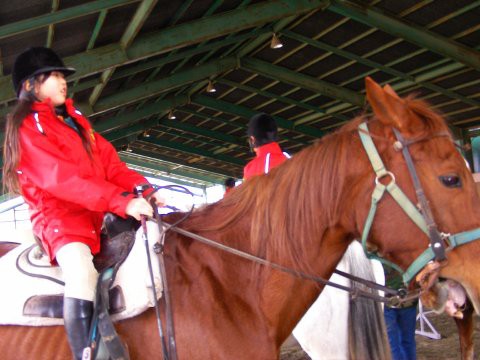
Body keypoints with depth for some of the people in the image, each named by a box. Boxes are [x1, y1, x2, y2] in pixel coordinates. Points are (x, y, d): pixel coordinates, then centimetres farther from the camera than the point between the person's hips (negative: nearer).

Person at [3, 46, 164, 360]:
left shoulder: (76, 121, 20)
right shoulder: (26, 126, -5)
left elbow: (110, 163, 10)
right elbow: (60, 179, -19)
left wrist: (144, 189, -9)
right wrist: (123, 202, -28)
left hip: (101, 212, 8)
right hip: (58, 216, -8)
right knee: (82, 272, -33)